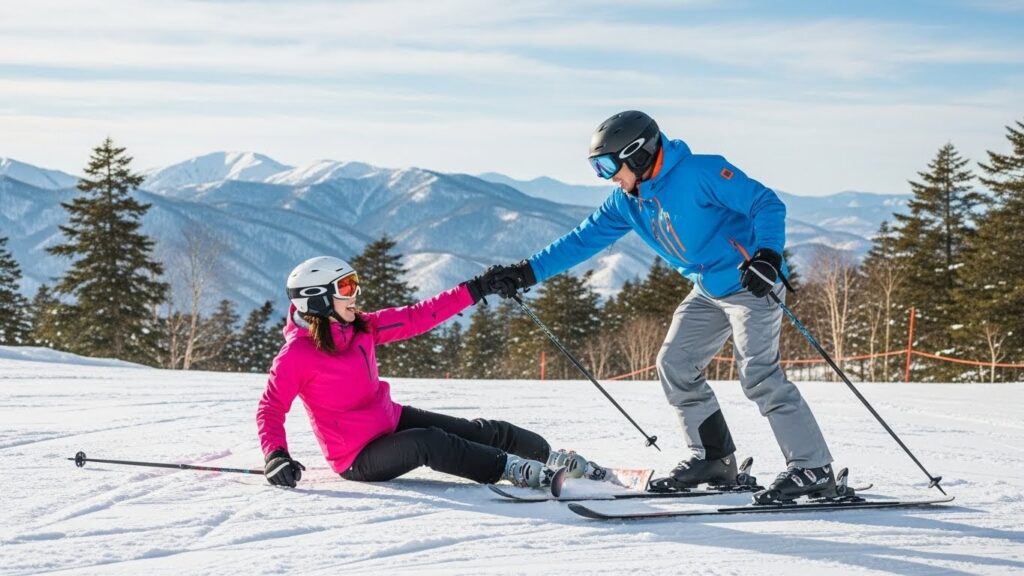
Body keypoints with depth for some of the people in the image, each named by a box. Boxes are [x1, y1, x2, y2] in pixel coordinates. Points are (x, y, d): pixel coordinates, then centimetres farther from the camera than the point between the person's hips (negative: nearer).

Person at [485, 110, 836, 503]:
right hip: (708, 291, 9)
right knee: (674, 365, 6)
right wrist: (528, 272, 0)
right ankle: (714, 458, 15)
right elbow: (584, 240, 7)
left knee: (758, 374, -18)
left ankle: (813, 469, -15)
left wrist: (767, 255, -36)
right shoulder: (627, 202, 4)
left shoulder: (700, 173, -20)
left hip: (751, 283, -9)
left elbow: (766, 204, -21)